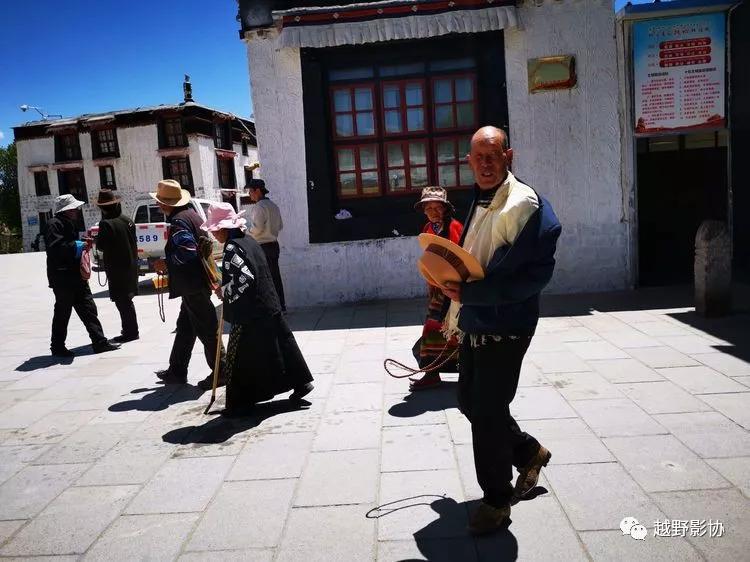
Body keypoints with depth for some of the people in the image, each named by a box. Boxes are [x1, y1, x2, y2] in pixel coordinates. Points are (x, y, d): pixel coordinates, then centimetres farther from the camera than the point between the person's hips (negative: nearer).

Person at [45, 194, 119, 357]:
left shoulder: (69, 224, 18)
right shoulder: (54, 225, -12)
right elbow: (55, 247, -23)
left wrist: (83, 243, 9)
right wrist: (77, 245, -19)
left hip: (76, 275, 9)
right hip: (62, 278, -9)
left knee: (89, 309, 6)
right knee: (62, 313, 1)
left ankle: (99, 342, 8)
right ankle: (57, 347, 14)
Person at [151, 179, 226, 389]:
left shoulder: (178, 222, -18)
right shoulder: (190, 213, 12)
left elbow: (187, 253, -26)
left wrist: (166, 264, -12)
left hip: (193, 285, -10)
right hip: (198, 280, 10)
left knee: (206, 329, -1)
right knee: (184, 327, 18)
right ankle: (177, 371, 28)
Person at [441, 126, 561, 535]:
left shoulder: (524, 205, -17)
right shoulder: (481, 202, 11)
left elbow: (534, 274, -24)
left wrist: (469, 293, -26)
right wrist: (457, 313, 17)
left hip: (504, 328, -9)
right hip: (473, 323, 9)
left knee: (488, 413, 0)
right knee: (469, 401, 18)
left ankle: (497, 500, 22)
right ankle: (528, 452, 41)